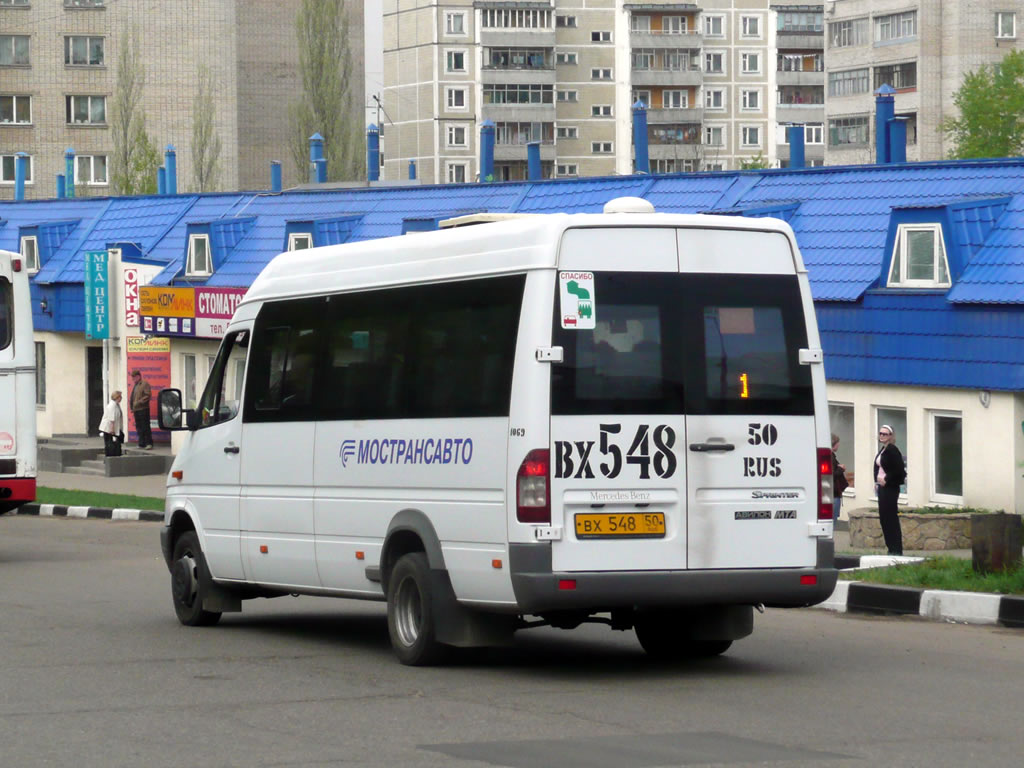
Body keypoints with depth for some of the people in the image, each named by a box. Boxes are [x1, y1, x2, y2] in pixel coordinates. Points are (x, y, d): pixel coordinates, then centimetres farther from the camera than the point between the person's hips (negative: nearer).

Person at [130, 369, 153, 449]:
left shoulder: (144, 384, -6)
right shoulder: (135, 385, 20)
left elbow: (147, 395, -13)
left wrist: (139, 402, -18)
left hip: (143, 409, -9)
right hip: (136, 410, 9)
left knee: (145, 427, -8)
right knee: (139, 427, 9)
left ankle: (149, 443, -7)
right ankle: (141, 443, 14)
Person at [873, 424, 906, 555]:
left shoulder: (892, 450, -15)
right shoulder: (883, 450, 14)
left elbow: (899, 470, -22)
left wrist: (886, 479, -15)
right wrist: (877, 482, 9)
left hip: (890, 489, -10)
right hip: (882, 488, 10)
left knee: (891, 519, -7)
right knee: (884, 519, 11)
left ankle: (896, 550, -4)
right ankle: (892, 549, 17)